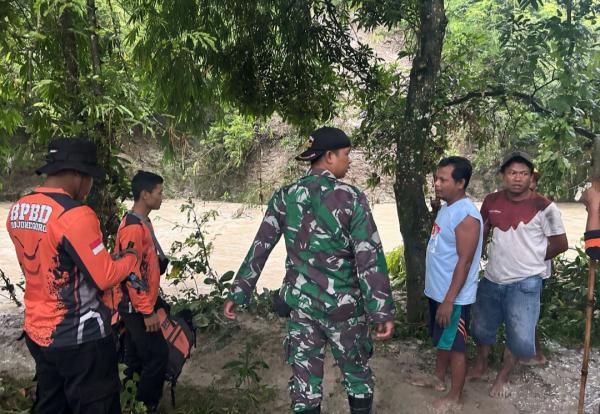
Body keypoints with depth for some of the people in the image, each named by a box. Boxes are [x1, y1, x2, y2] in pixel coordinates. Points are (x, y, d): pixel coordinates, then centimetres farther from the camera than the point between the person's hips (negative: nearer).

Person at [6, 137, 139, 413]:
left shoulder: (17, 210, 3)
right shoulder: (75, 215, -22)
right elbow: (104, 278, -19)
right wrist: (130, 257, -1)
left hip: (37, 333, 8)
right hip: (80, 338, -8)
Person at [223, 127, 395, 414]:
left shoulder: (284, 197, -1)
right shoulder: (351, 198, -11)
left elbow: (259, 249, 2)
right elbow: (369, 258, -14)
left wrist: (237, 294, 10)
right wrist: (382, 312, -9)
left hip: (300, 303, 3)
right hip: (343, 304, -3)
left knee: (305, 379, 13)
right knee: (357, 375, 18)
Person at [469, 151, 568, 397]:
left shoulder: (543, 207, -12)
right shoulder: (491, 201, 0)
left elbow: (560, 244, -3)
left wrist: (530, 259, 3)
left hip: (525, 283, -4)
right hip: (491, 280, 4)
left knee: (520, 339, -7)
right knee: (481, 328, 18)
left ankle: (503, 376, 23)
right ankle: (480, 364, 48)